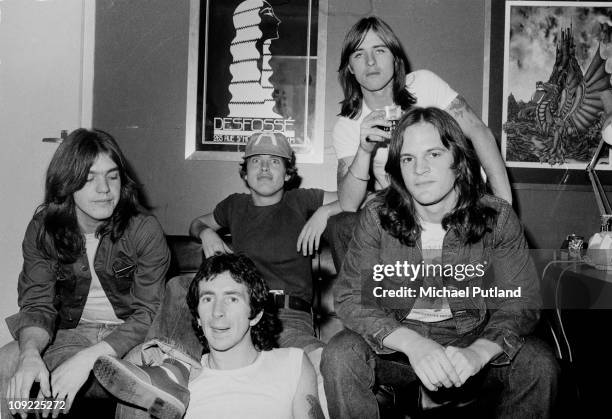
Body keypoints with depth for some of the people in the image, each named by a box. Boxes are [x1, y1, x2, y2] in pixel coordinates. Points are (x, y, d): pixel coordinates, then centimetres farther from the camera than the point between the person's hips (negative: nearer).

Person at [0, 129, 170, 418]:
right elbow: (37, 305, -7)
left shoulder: (145, 231, -13)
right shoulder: (42, 230, -3)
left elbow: (148, 313, -16)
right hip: (69, 333, 2)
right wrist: (30, 353, -32)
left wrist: (86, 359, -31)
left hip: (128, 338, -2)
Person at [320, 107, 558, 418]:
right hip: (396, 346, 0)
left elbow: (518, 304, -11)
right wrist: (413, 343, -32)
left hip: (473, 344, 1)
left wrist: (477, 353, -33)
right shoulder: (377, 216, -10)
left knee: (538, 365, -24)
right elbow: (349, 297, -15)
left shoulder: (497, 217, -9)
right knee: (339, 356, -27)